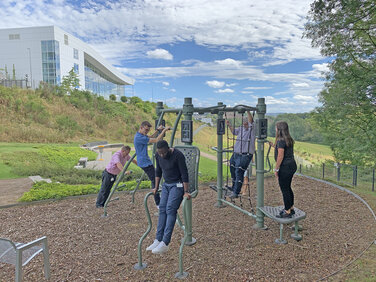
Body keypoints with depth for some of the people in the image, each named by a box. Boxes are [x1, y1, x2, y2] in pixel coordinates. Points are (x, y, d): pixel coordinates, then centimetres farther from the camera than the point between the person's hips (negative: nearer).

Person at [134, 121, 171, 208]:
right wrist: (164, 130, -19)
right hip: (145, 162, -11)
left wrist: (158, 130, 10)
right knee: (154, 181, -8)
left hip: (146, 161, 11)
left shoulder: (141, 135, 10)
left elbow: (151, 137, 24)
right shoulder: (139, 137, -23)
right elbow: (156, 140, -24)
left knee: (155, 180, 19)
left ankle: (157, 198, 31)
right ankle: (158, 203, -3)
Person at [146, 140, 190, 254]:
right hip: (166, 185, 7)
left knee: (170, 209, -15)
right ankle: (158, 240, 0)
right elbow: (158, 171, 10)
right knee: (162, 209, -3)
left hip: (178, 185, -6)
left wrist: (186, 192, -21)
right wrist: (156, 187, 11)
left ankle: (165, 244, -16)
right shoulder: (158, 155, -3)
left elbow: (184, 173, -19)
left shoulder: (178, 155, -22)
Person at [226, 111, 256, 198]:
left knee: (239, 172, -12)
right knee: (232, 170, 19)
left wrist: (248, 111, -28)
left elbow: (251, 121, -22)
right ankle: (234, 187, 38)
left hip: (245, 156, -8)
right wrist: (229, 125, 21)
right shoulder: (241, 128, 13)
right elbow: (234, 131, 31)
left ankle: (236, 192, -9)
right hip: (236, 154, 8)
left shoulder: (252, 129, -5)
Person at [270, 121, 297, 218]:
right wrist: (274, 146, 22)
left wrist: (276, 169, -14)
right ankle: (291, 208, 31)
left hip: (285, 167, -9)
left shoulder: (281, 141, -18)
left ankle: (287, 212, 10)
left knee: (284, 189, 0)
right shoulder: (289, 140, 10)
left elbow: (280, 156, -20)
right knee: (288, 188, 20)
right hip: (292, 165, 10)